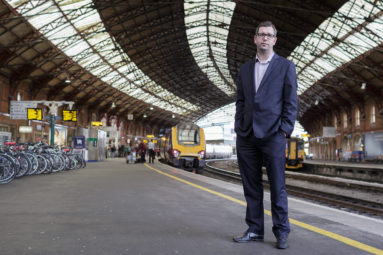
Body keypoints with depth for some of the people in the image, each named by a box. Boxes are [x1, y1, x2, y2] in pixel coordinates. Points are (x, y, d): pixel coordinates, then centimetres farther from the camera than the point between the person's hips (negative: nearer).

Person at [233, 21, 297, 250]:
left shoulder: (286, 66, 6)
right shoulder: (245, 69, 17)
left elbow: (291, 102, 1)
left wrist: (285, 130, -7)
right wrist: (239, 127, 6)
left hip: (272, 135, -4)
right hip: (247, 136, 4)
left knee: (277, 186, 0)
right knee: (251, 186, 8)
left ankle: (282, 233, 10)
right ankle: (255, 230, 17)